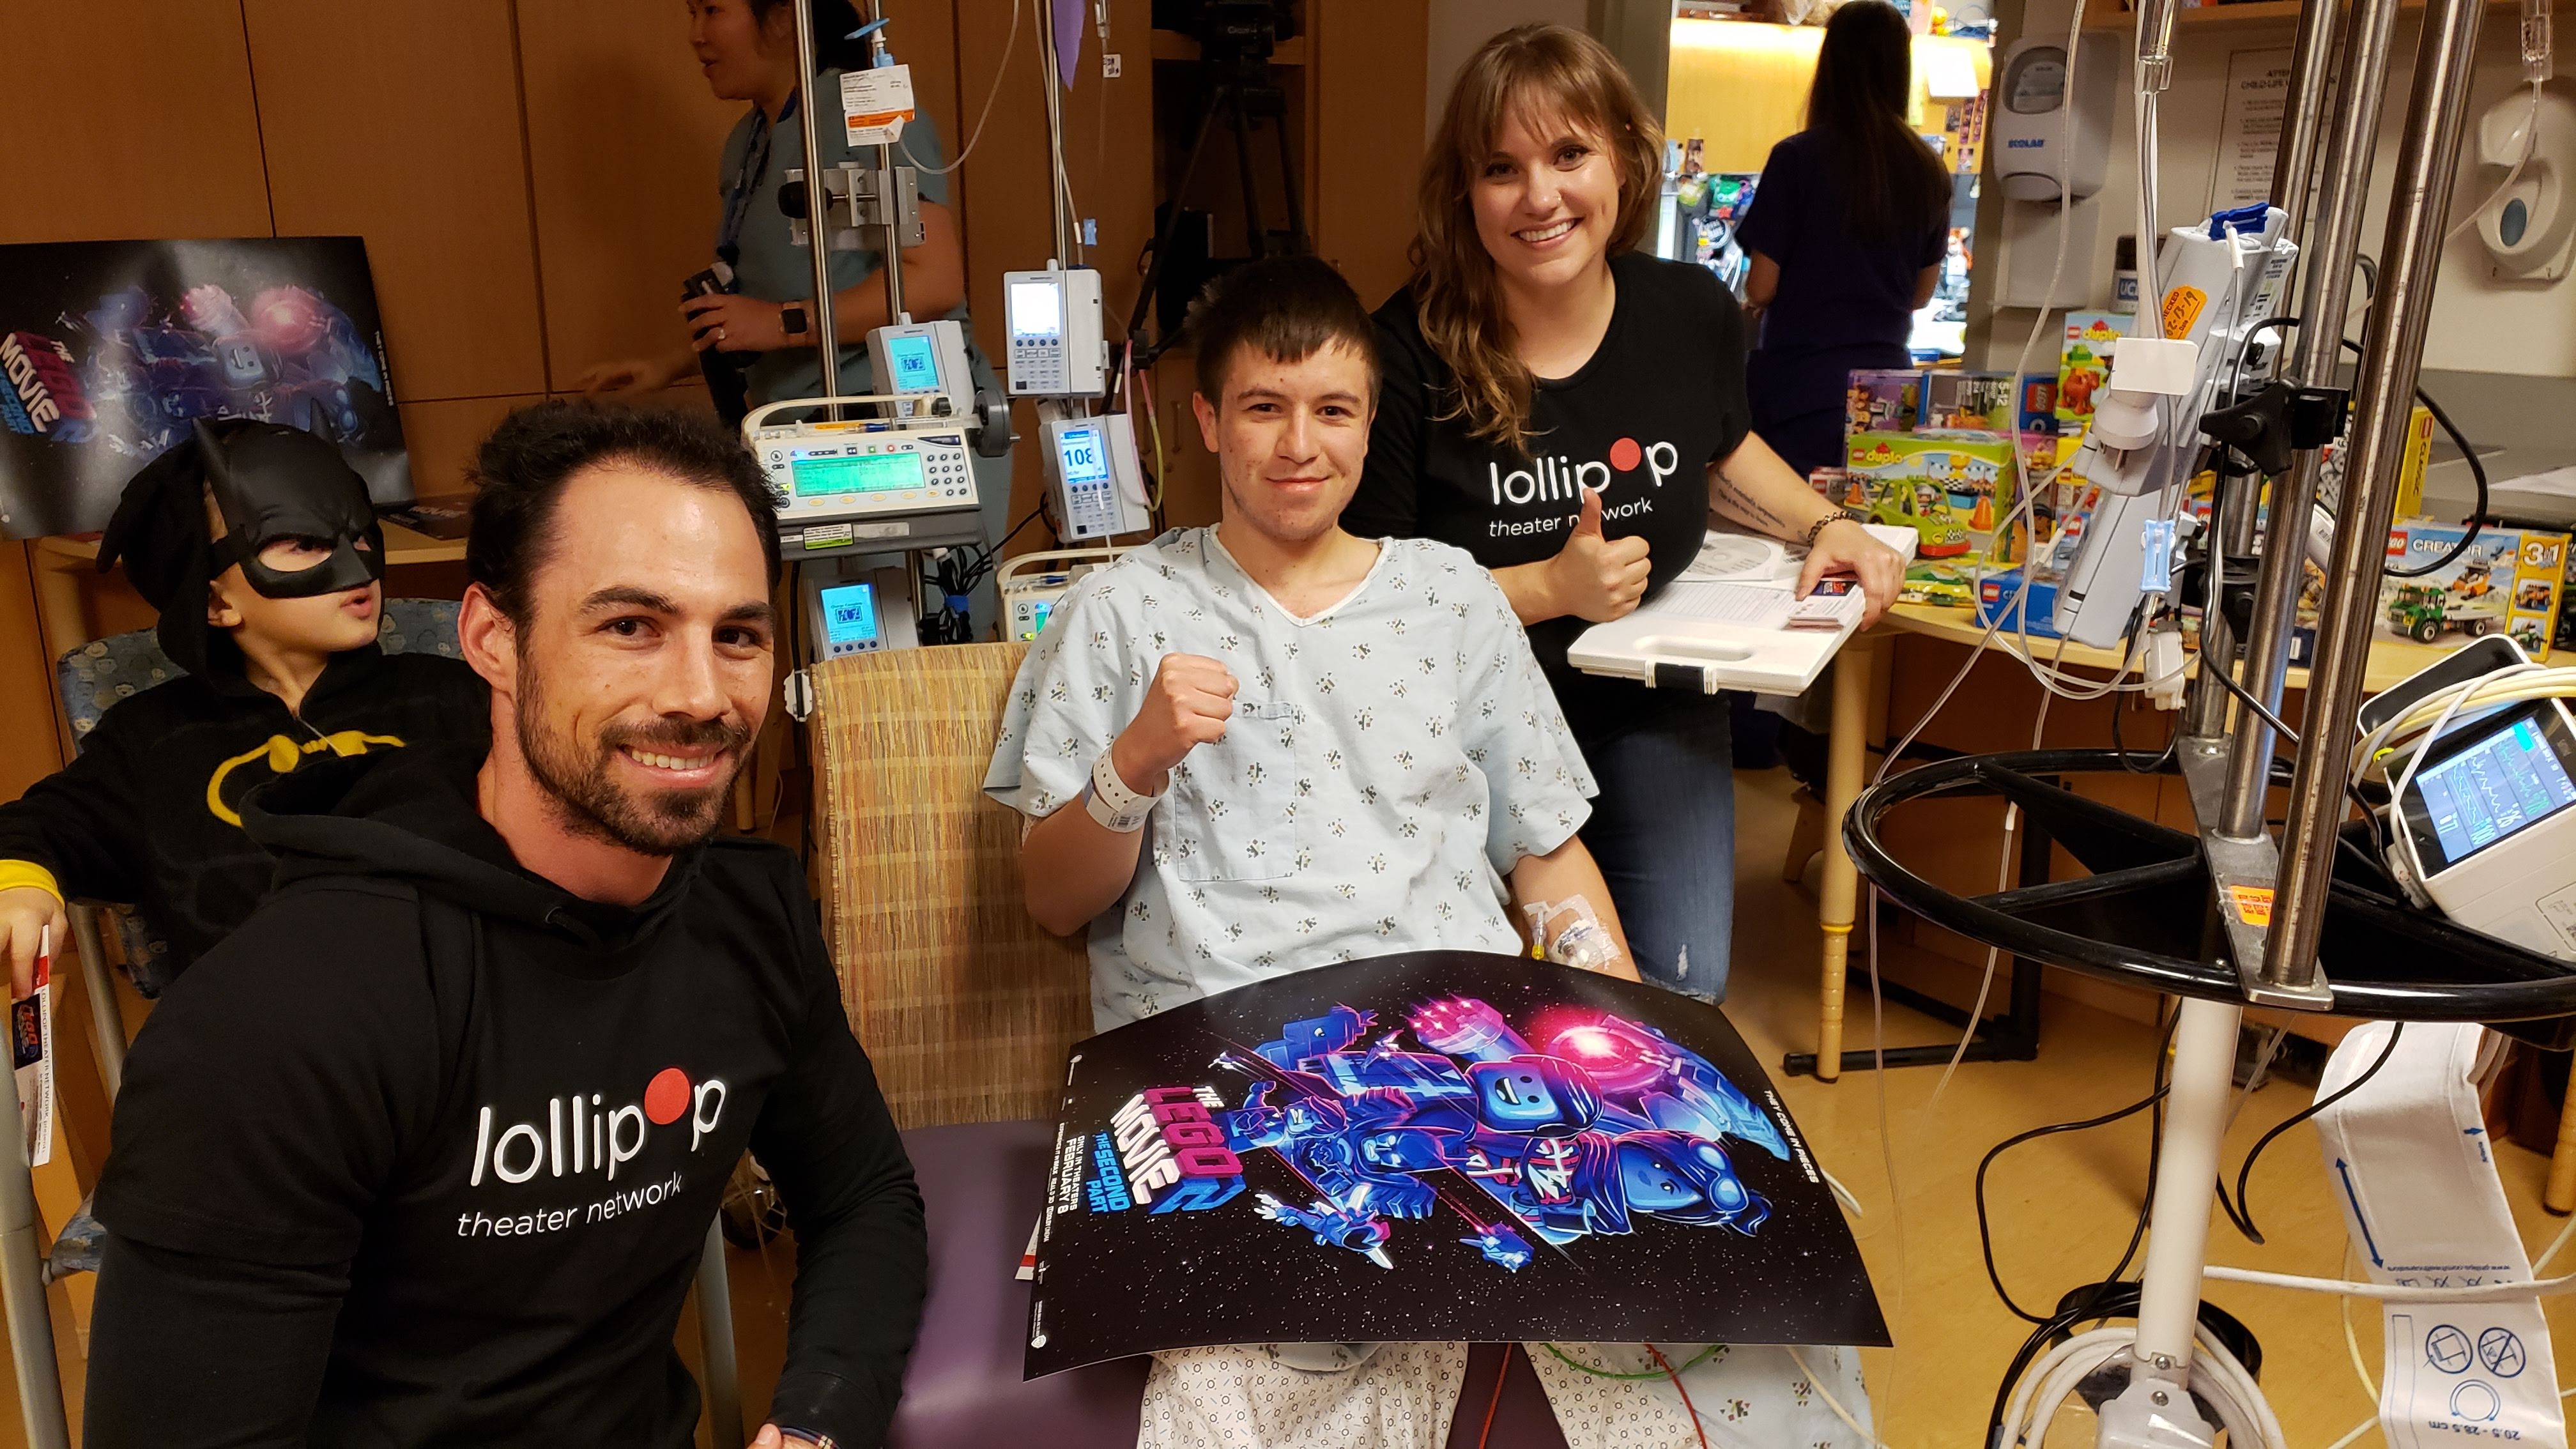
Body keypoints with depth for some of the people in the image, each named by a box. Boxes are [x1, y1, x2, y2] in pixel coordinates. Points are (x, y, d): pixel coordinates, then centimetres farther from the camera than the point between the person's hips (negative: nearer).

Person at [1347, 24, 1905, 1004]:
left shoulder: (1693, 314, -4)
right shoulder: (1410, 353, -18)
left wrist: (1825, 527, 2)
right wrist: (1552, 586, -22)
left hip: (1650, 710, 4)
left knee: (1682, 989, -2)